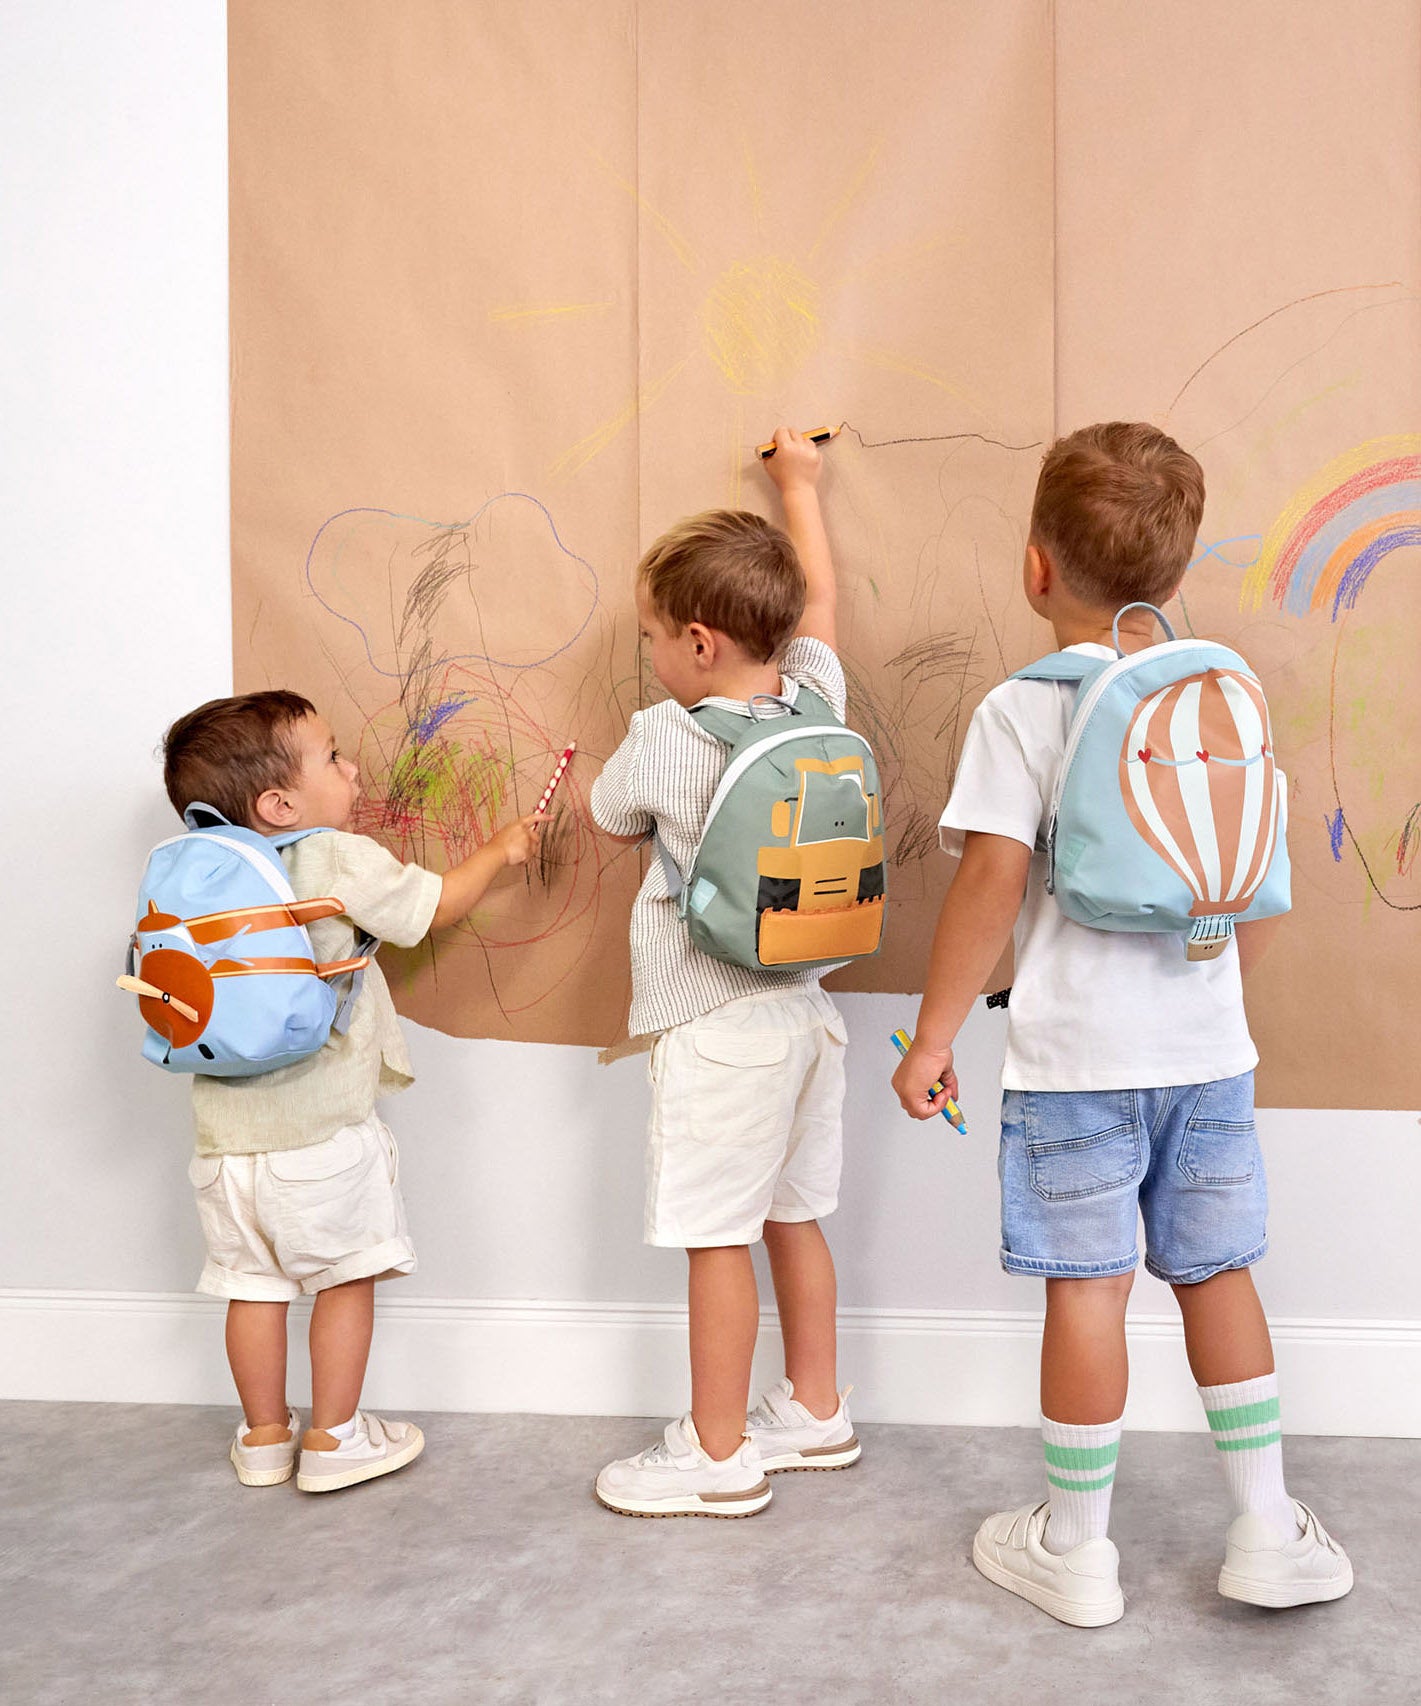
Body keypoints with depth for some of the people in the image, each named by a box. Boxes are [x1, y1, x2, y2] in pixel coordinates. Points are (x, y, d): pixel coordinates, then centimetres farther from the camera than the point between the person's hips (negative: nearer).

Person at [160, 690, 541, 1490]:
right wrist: (500, 849, 17)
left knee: (255, 1283, 16)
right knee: (348, 1275, 9)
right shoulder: (344, 862, -11)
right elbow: (437, 905, 2)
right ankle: (335, 1438, 18)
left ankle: (265, 1436, 28)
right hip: (324, 1126, -6)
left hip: (228, 1131, 6)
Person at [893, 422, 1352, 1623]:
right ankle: (1268, 1532, 26)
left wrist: (934, 1037, -9)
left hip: (1078, 1053, -5)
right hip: (1208, 1047, 5)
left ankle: (1074, 1547, 20)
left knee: (1087, 1286, 5)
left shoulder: (1024, 709, -10)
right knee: (1216, 1274, 16)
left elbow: (993, 883, -16)